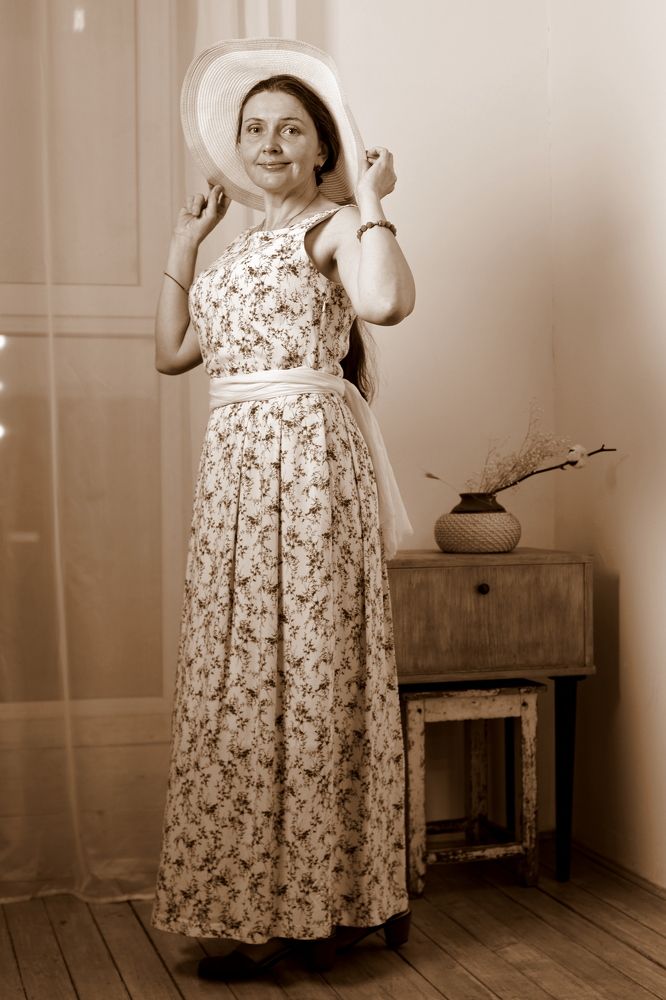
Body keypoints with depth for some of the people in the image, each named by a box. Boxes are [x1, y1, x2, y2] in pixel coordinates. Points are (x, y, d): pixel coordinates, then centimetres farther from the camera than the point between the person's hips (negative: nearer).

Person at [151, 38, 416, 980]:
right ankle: (272, 906, 17)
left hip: (308, 461, -7)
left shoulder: (335, 226, -1)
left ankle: (307, 909, 7)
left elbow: (386, 300, -23)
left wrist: (374, 200, -9)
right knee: (246, 679, 7)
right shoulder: (240, 248, 21)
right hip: (236, 465, 8)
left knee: (303, 673, -3)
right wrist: (184, 245, 21)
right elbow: (172, 351, 20)